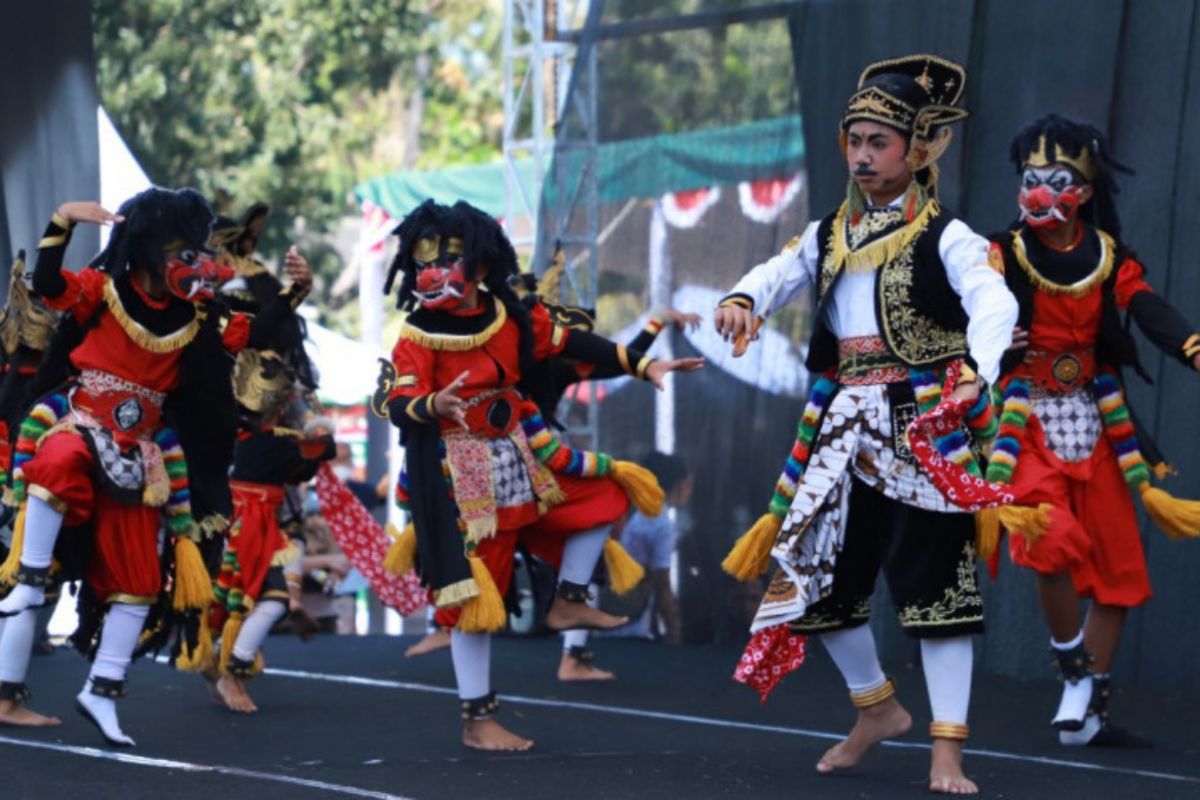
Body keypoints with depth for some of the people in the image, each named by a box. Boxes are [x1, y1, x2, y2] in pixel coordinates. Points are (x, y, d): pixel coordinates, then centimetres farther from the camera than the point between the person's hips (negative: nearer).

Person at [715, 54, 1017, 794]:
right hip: (841, 425, 6)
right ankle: (877, 707, 32)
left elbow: (995, 304, -22)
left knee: (934, 579, -7)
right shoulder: (828, 236, 12)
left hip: (919, 425, -6)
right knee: (820, 573, 11)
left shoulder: (946, 237, -6)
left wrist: (973, 373, -42)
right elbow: (778, 275, -2)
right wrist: (742, 301, -26)